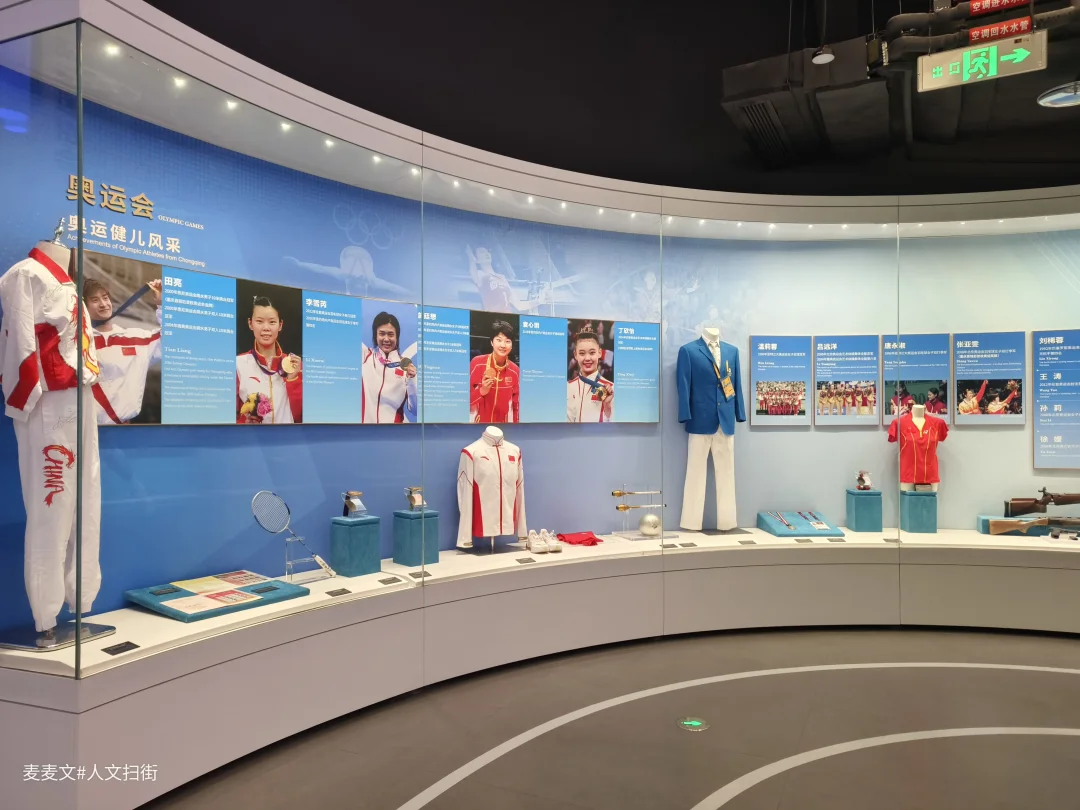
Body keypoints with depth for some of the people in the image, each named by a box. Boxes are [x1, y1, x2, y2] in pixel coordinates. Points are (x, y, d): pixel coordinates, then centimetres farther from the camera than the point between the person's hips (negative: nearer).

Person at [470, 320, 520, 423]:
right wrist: (482, 391, -23)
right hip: (478, 423, -2)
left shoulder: (515, 371, -3)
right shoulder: (477, 363, -12)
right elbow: (465, 398, -7)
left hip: (502, 425, 2)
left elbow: (517, 404, 6)